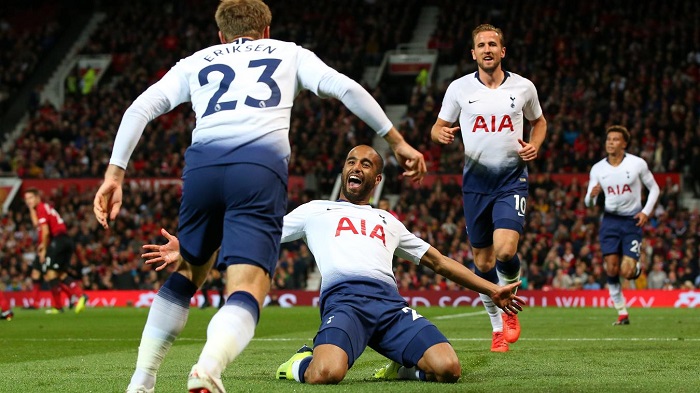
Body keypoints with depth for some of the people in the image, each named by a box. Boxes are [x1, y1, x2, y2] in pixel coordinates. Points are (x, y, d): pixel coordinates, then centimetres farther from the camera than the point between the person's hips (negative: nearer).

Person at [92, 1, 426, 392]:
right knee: (246, 292, -10)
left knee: (185, 274, 26)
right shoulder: (289, 53, 28)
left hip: (202, 165, 3)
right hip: (261, 168, -3)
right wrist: (398, 143, 19)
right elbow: (345, 88, 15)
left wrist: (115, 174, 14)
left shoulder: (196, 62, 30)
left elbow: (140, 108, 17)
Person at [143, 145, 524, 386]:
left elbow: (438, 261, 41)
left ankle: (403, 367, 9)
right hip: (343, 298, -3)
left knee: (447, 368, -25)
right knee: (326, 373, -36)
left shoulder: (389, 222, 36)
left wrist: (491, 289, 38)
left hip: (391, 303, 3)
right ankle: (302, 363, 1)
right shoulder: (317, 211, 27)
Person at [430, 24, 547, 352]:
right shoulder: (459, 88, 0)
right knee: (483, 260, 5)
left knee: (505, 251, -20)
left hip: (512, 179, -1)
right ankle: (498, 327, 24)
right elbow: (438, 127, 9)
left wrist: (535, 146, -1)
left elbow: (538, 121, 19)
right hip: (475, 180, 1)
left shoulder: (523, 87, 2)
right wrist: (441, 134, -15)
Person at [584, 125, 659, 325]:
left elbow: (654, 188, 6)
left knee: (626, 272, -13)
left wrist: (646, 212, -7)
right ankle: (622, 313, 7)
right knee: (611, 269, -7)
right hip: (610, 220, 2)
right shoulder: (597, 168, 1)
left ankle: (637, 268, 25)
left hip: (632, 221, -2)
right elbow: (589, 203, 4)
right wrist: (592, 195, -20)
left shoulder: (637, 164, -5)